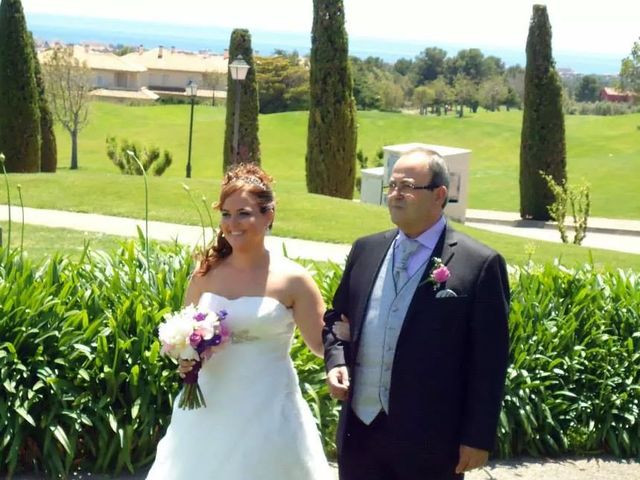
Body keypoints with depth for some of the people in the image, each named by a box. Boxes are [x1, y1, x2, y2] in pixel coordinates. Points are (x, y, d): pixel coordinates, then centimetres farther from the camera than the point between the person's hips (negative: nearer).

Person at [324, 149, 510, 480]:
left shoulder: (479, 264, -8)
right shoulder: (366, 250, 8)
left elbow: (489, 361, -8)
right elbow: (337, 318, 19)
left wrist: (478, 438, -9)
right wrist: (336, 361, 0)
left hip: (430, 440, -5)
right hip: (359, 431, 5)